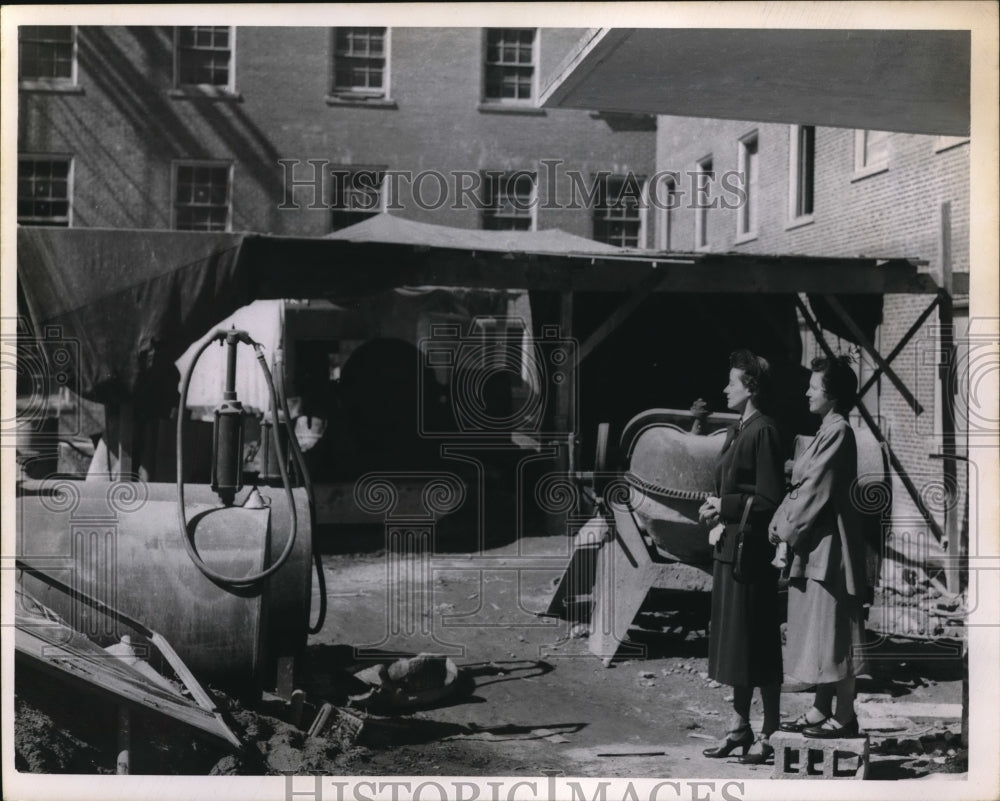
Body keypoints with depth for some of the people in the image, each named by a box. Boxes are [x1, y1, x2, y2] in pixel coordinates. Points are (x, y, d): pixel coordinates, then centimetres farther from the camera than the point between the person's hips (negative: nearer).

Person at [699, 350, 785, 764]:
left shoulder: (764, 433, -14)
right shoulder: (737, 432, 13)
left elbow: (769, 500, -18)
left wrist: (725, 506, -13)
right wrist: (715, 511, 4)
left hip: (752, 553, -9)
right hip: (728, 549, 9)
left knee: (758, 647, -1)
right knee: (733, 642, 15)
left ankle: (769, 733, 10)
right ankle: (739, 726, 25)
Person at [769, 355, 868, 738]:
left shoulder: (838, 433, -15)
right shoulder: (827, 431, 14)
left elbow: (817, 489, -17)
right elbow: (801, 485, 14)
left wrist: (785, 527, -10)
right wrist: (780, 521, 4)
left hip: (829, 546, -10)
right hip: (814, 545, 10)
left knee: (832, 632, -3)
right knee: (819, 633, 13)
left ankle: (844, 716, 5)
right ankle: (821, 710, 20)